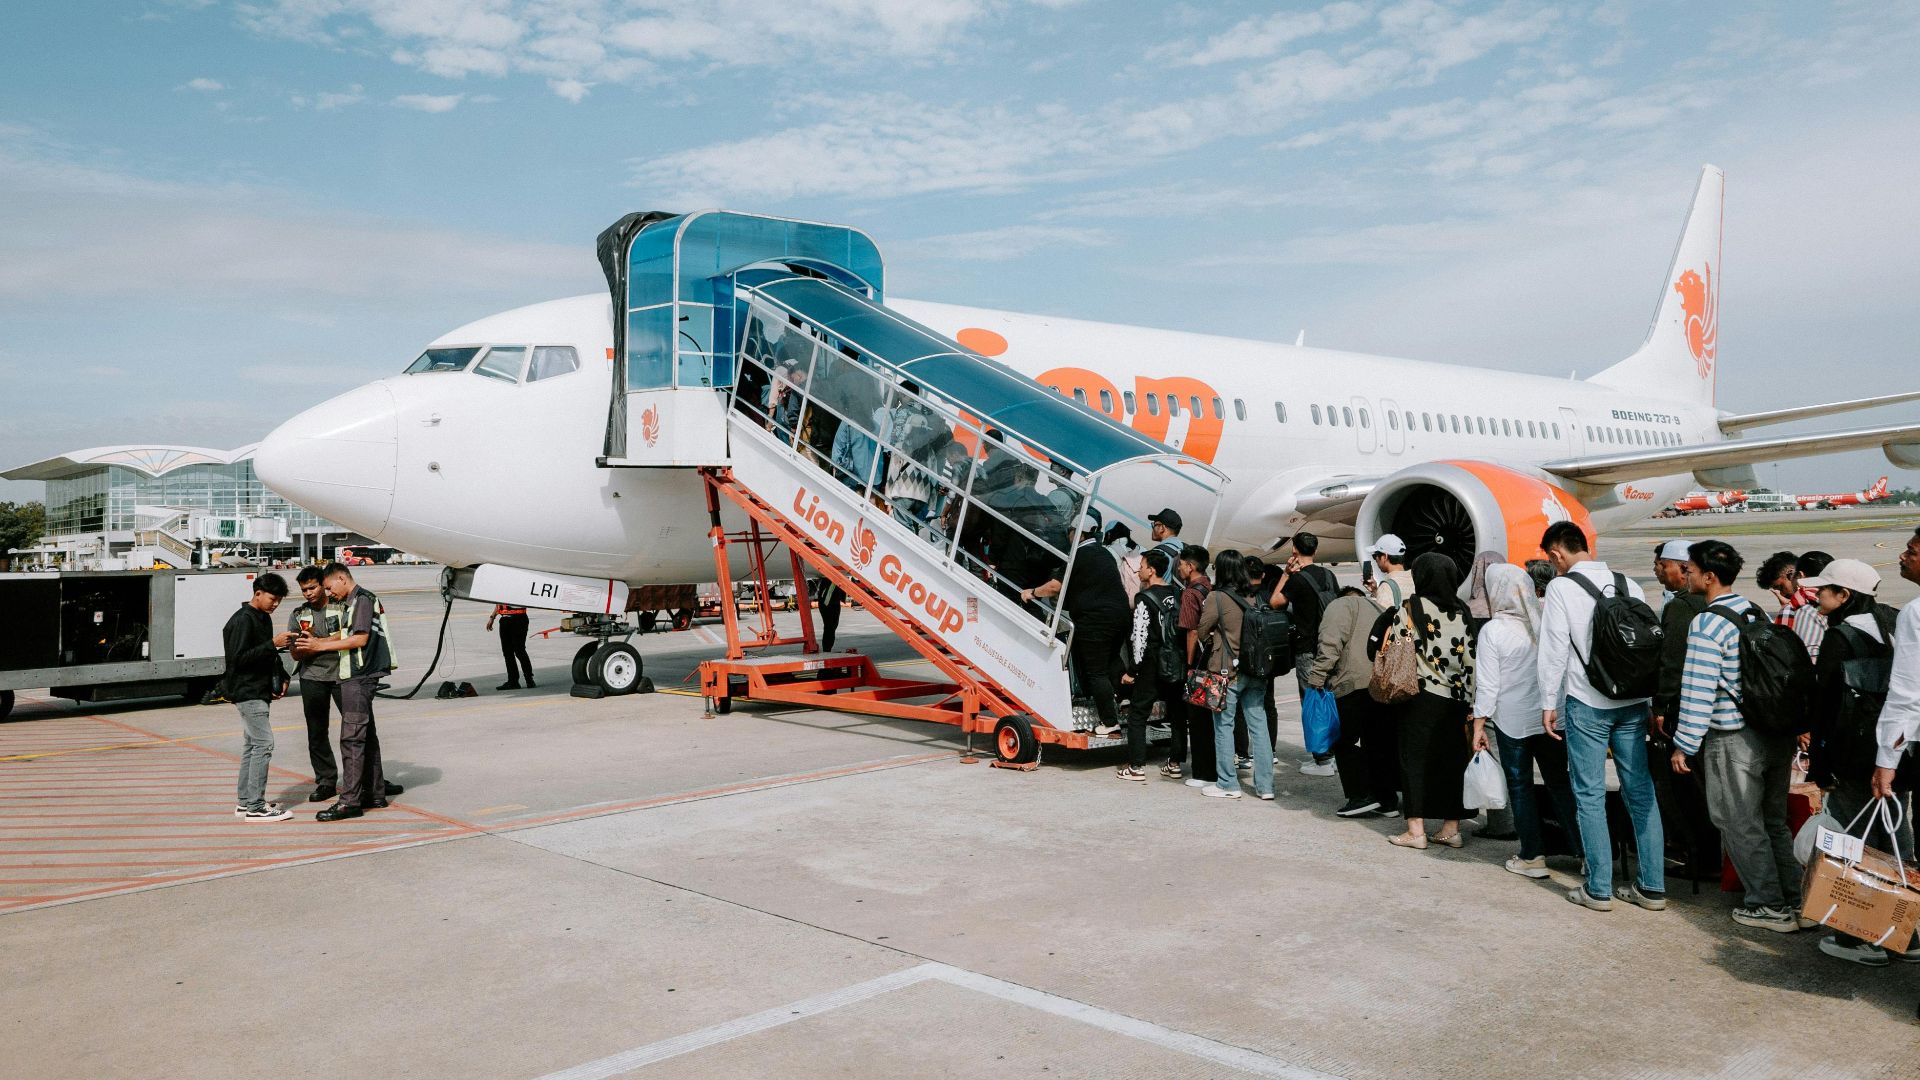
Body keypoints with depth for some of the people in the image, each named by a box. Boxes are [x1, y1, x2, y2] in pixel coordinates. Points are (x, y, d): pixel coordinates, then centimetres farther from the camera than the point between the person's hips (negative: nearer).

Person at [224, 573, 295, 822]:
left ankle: (244, 803, 20)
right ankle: (256, 807, -9)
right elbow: (239, 657, -21)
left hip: (259, 691, 10)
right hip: (247, 692, -10)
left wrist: (282, 678, 11)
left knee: (251, 745, 13)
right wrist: (273, 644, -24)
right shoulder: (242, 620, -15)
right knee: (263, 744, -12)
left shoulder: (264, 618, 14)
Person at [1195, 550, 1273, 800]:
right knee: (1258, 725, 7)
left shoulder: (1216, 597, -10)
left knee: (1224, 726, 5)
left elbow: (1201, 631, -5)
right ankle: (1265, 785, 11)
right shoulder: (1255, 597, 5)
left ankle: (1228, 784, 9)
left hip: (1227, 670, -5)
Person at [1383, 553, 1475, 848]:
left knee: (1416, 760, 2)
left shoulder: (1411, 608, -6)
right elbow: (1471, 658, 4)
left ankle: (1416, 831, 2)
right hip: (1458, 699, 4)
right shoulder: (1462, 611, 5)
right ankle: (1451, 828, 16)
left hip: (1423, 696, -4)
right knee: (1452, 760, 11)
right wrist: (1470, 703, 8)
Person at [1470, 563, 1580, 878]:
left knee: (1520, 787, 8)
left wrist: (1479, 725, -4)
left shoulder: (1492, 631, -13)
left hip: (1512, 722, -4)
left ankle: (1533, 857, 12)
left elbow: (1487, 684, -12)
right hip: (1552, 718, 4)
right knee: (1560, 784, 13)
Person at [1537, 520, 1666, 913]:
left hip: (1587, 704, -5)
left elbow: (1555, 650, -11)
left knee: (1590, 795, 3)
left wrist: (1548, 704, -4)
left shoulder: (1561, 587, -9)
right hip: (1633, 702, 5)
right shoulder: (1629, 584, 7)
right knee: (1641, 791, 10)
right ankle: (1652, 887, 15)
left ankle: (1598, 889, 7)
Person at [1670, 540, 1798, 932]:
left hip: (1734, 739, -8)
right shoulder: (1756, 611, 7)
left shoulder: (1706, 624, -17)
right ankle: (1797, 899, 24)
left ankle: (1769, 905, 11)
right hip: (1777, 731, 8)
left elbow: (1698, 690, -19)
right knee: (1773, 820, 18)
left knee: (1741, 825, 5)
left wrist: (1684, 745, -12)